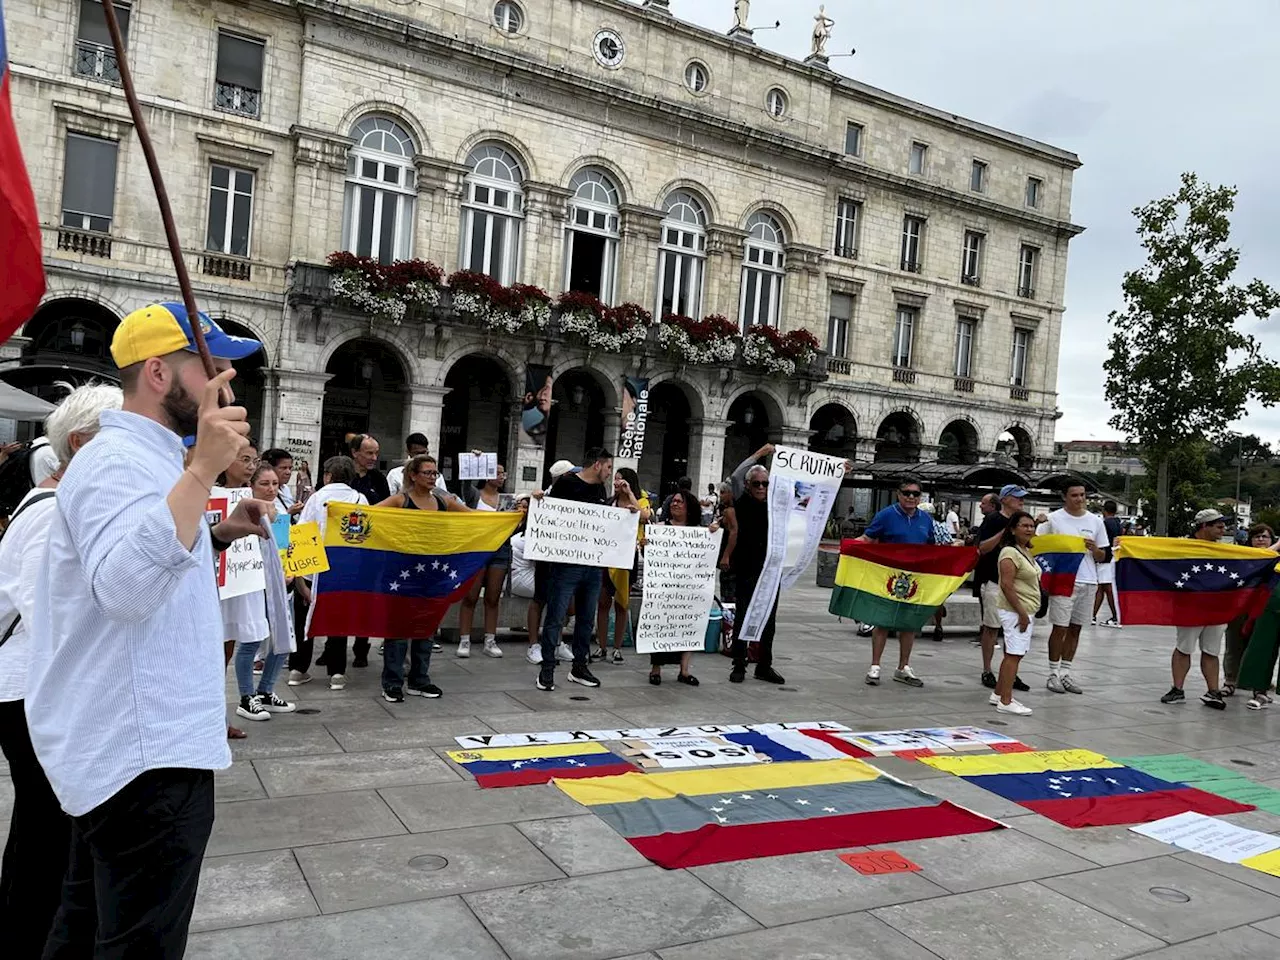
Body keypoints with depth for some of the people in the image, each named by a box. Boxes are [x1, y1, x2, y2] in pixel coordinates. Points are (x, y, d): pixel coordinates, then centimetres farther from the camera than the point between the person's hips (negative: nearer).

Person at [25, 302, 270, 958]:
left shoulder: (135, 457, 15)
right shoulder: (120, 462, -18)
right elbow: (125, 588, -35)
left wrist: (218, 534, 11)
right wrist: (202, 471, -40)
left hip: (123, 743, 11)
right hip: (148, 753, -11)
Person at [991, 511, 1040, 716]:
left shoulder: (1025, 551, 14)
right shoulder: (1010, 553, -16)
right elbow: (1006, 585, -22)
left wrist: (1026, 613, 17)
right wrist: (1022, 613, -21)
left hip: (1025, 611, 10)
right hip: (1015, 611, -10)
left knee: (1013, 654, 14)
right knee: (1014, 654, -8)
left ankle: (998, 694, 22)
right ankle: (1005, 702, -5)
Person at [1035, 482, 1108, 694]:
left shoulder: (1096, 521, 10)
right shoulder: (1053, 519, -1)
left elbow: (1103, 557, 14)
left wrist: (1094, 549, -9)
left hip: (1088, 582, 4)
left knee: (1075, 628, 9)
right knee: (1060, 627, -3)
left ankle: (1065, 672, 18)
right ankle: (1053, 673, 7)